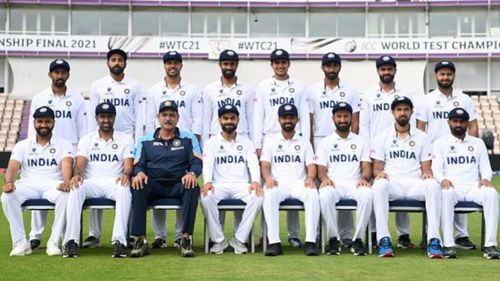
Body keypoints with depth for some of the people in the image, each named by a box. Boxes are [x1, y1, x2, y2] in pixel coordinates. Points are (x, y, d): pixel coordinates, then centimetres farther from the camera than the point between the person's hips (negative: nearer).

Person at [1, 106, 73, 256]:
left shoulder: (64, 144, 10)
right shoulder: (22, 145, 15)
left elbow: (67, 164, -11)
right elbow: (12, 167, -1)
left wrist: (66, 181, -34)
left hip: (54, 185, -2)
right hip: (28, 185, 2)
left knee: (66, 195, -36)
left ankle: (54, 242, -26)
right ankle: (21, 243, -21)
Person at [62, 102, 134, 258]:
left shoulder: (125, 139, 13)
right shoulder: (86, 140, 16)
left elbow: (128, 165, 0)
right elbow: (80, 164, 1)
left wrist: (126, 174, -25)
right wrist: (77, 175, -24)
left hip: (115, 182, -1)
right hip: (91, 183, 1)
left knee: (124, 189, -36)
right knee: (75, 189, -33)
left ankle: (119, 240, -41)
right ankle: (71, 240, -35)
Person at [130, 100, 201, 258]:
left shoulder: (188, 138, 13)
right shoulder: (146, 140, 16)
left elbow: (197, 162, 3)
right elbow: (138, 165, 9)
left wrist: (192, 173, -20)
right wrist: (139, 173, -16)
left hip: (179, 185, 0)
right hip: (154, 185, 0)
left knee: (193, 188, -33)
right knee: (138, 187, -32)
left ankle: (186, 239, -31)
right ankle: (141, 241, -32)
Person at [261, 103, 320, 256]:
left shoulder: (304, 142, 20)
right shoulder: (270, 140, 17)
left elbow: (311, 165, 9)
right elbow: (264, 165, 6)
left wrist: (310, 177, -15)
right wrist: (268, 178, -17)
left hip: (299, 183, 1)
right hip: (277, 183, -1)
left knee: (313, 194, -33)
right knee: (269, 195, -36)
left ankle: (310, 241, -34)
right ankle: (274, 242, -37)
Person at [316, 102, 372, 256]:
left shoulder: (361, 142, 19)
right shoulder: (325, 142, 17)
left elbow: (367, 167, 9)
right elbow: (321, 170, 8)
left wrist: (364, 178, -15)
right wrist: (324, 178, -17)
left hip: (355, 184, 1)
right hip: (333, 184, -1)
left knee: (367, 195, -35)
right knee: (325, 195, -37)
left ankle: (358, 239, -24)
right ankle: (333, 239, -24)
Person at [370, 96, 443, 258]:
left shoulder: (421, 137, 16)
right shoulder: (382, 137, 13)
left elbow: (426, 166, 11)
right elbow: (376, 166, 8)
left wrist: (427, 173, -13)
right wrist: (379, 173, -16)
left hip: (415, 184, 1)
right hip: (391, 184, -1)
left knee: (433, 185, -33)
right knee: (379, 185, -37)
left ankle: (433, 240, -35)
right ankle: (383, 239, -37)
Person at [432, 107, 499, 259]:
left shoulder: (478, 143, 20)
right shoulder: (440, 143, 13)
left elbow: (486, 167, 15)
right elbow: (436, 168, 2)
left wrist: (485, 178, -9)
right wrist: (442, 179, -21)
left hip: (474, 187, 2)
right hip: (451, 186, -2)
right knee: (446, 194, -39)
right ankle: (448, 245, -38)